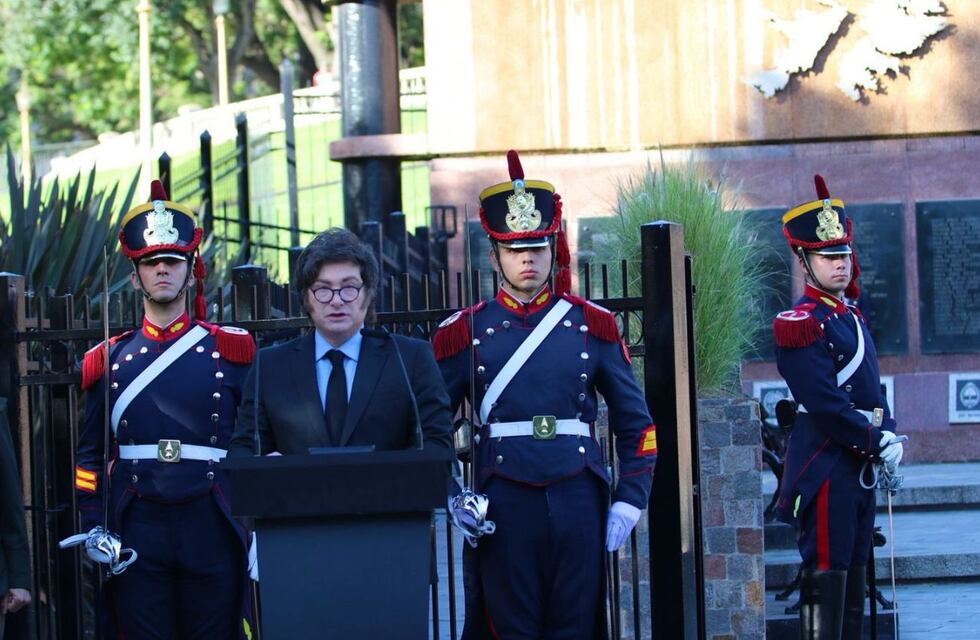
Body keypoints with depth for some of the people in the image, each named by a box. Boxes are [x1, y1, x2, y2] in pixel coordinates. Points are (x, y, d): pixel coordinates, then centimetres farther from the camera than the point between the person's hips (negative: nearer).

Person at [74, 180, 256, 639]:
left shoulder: (231, 351, 6)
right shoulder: (107, 362, 10)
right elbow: (89, 457, 12)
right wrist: (93, 531, 1)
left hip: (211, 527, -1)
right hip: (137, 530, 1)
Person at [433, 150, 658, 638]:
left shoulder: (592, 323, 7)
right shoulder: (465, 332, 4)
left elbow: (635, 423, 10)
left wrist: (629, 502, 2)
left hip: (578, 501, 1)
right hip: (503, 506, -1)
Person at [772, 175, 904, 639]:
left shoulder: (850, 316, 16)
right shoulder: (803, 324, -13)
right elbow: (826, 404, -20)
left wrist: (889, 435, 0)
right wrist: (878, 444, -16)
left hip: (859, 464, 10)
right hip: (825, 465, -10)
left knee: (853, 573, 12)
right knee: (827, 578, -10)